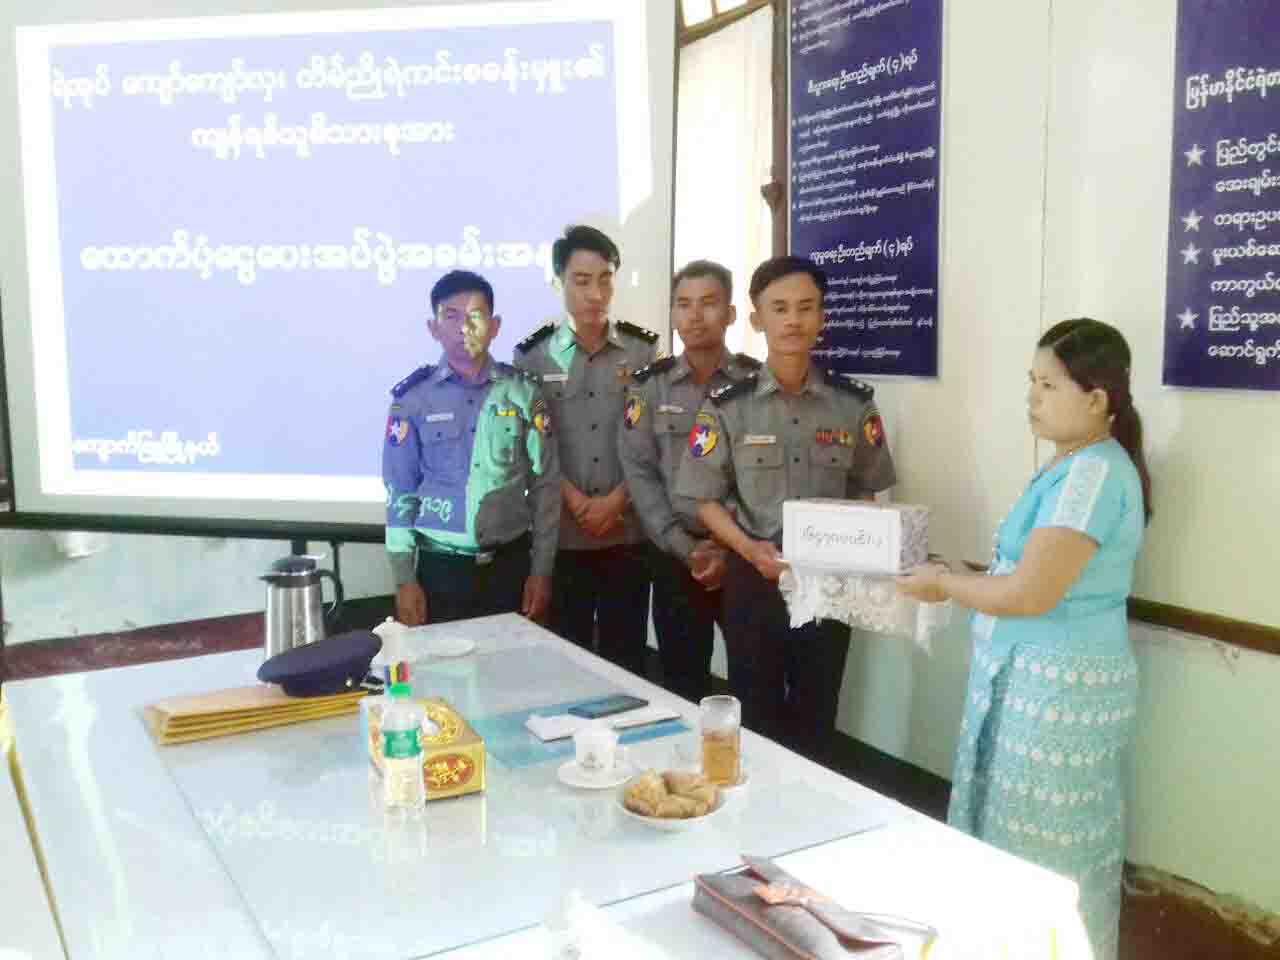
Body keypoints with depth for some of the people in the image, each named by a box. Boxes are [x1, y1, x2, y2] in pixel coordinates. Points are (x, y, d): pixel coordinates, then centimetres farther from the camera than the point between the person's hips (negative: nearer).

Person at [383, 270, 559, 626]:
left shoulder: (523, 393, -1)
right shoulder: (412, 398, -2)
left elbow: (545, 484, 2)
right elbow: (400, 492, 1)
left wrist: (541, 570, 0)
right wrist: (405, 579, -3)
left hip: (510, 564, 1)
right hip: (440, 567, 0)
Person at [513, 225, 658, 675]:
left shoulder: (644, 351, 4)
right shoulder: (533, 355, 2)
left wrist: (615, 501, -9)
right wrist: (575, 501, -11)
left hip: (629, 532, 1)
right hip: (560, 533, 0)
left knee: (626, 654, 8)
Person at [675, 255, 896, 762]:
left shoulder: (854, 404, -1)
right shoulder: (727, 407, -6)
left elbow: (865, 492, 8)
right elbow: (706, 498, -3)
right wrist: (751, 550, -18)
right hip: (753, 578, -1)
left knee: (817, 715, 14)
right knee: (756, 713, 12)